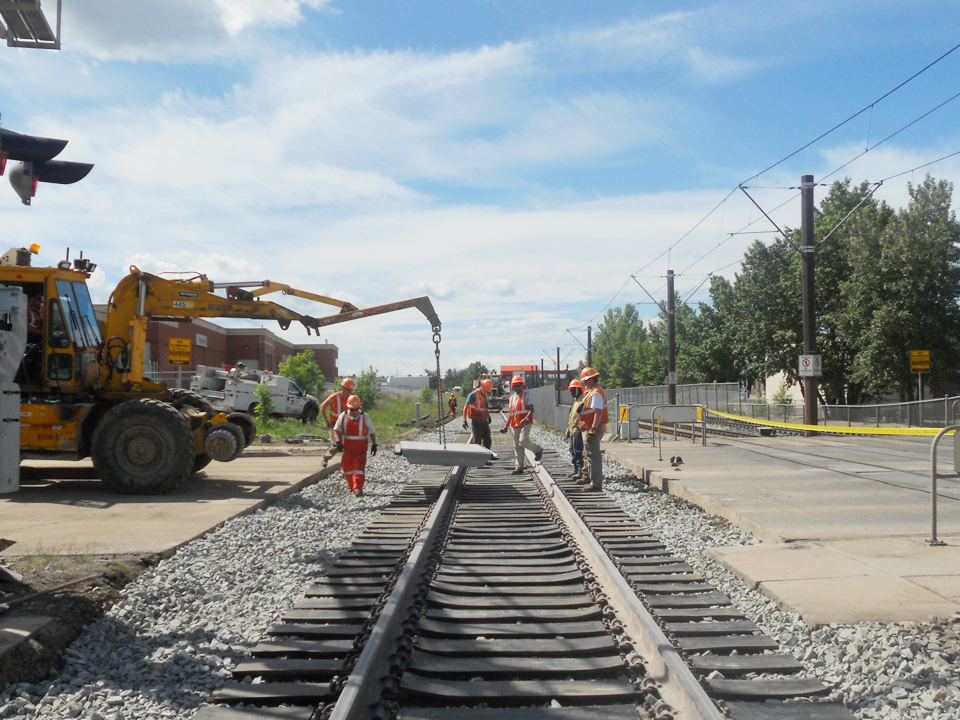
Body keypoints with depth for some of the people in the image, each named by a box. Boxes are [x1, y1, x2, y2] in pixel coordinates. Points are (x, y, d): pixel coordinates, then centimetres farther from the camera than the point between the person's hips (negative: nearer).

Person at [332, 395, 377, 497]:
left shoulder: (365, 417, -1)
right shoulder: (343, 416, 2)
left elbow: (371, 432, 5)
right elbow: (336, 429, 1)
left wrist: (374, 444, 1)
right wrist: (338, 441, -14)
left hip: (361, 447, -2)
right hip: (347, 446, 2)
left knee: (359, 466, -11)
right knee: (347, 466, 8)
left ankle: (358, 489, -16)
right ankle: (351, 485, 29)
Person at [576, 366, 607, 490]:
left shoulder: (596, 393, -17)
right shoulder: (591, 392, 16)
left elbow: (598, 412, -26)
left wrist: (593, 429, -29)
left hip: (592, 429, -11)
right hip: (588, 428, 11)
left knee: (593, 455, -10)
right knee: (589, 454, 22)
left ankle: (597, 484, -8)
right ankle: (590, 477, 36)